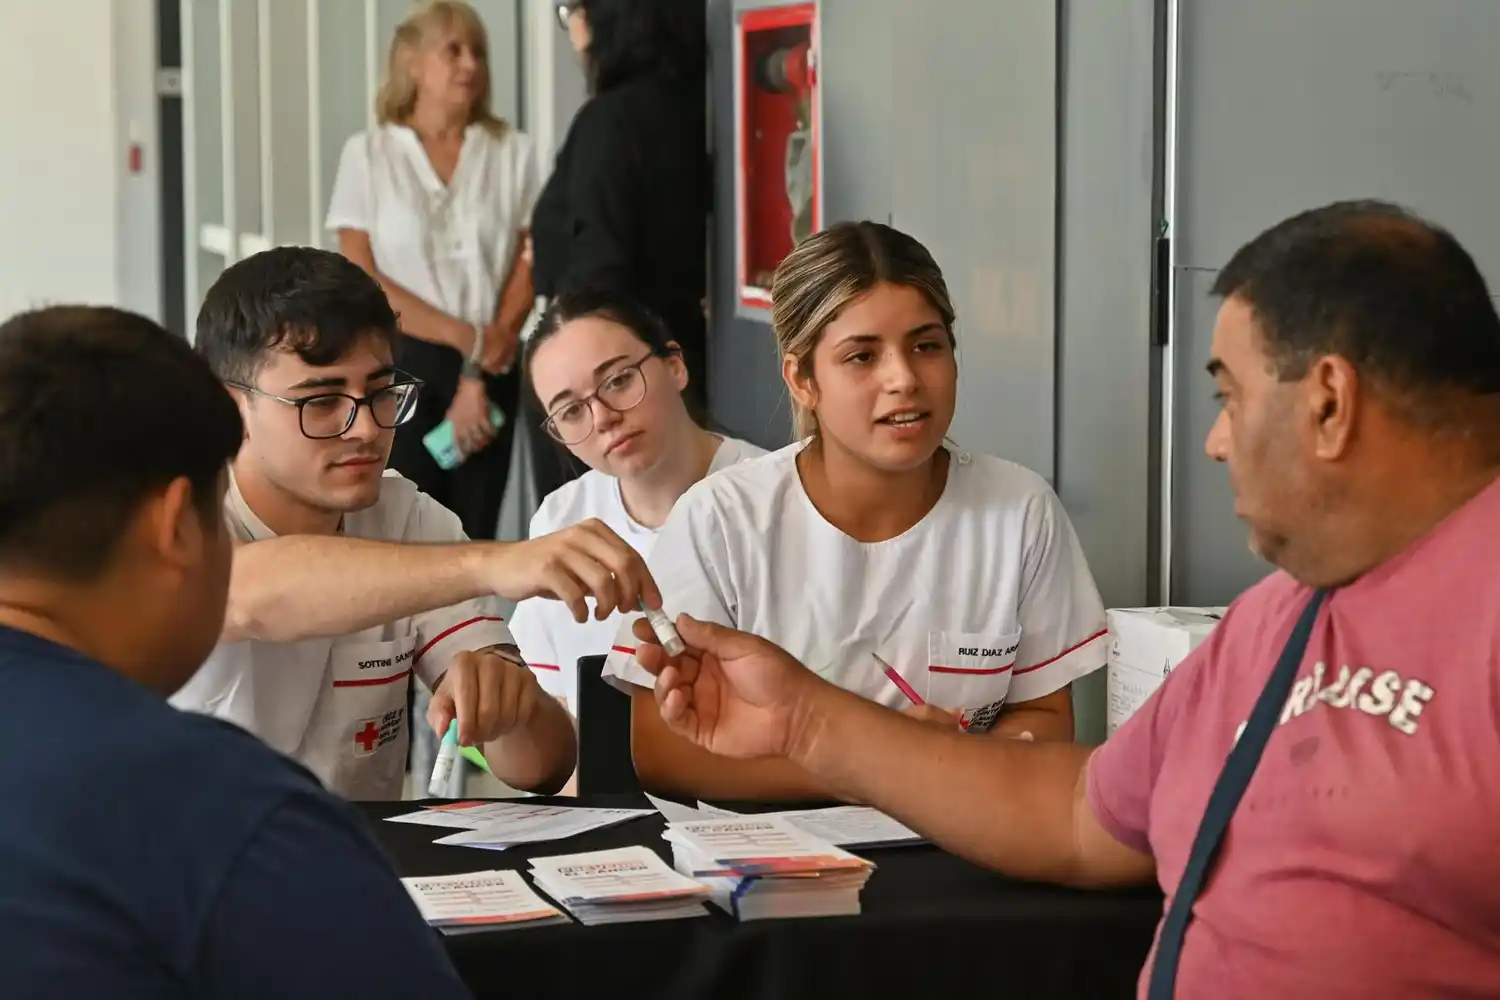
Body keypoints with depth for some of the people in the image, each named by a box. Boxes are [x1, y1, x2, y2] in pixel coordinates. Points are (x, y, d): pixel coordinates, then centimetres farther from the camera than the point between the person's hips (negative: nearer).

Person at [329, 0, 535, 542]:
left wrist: (478, 376, -9)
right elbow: (360, 278, -4)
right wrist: (466, 337, -12)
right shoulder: (368, 154, 2)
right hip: (399, 366, -1)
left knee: (474, 540, 2)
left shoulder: (512, 151, 5)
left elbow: (526, 270, 1)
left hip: (491, 370, 1)